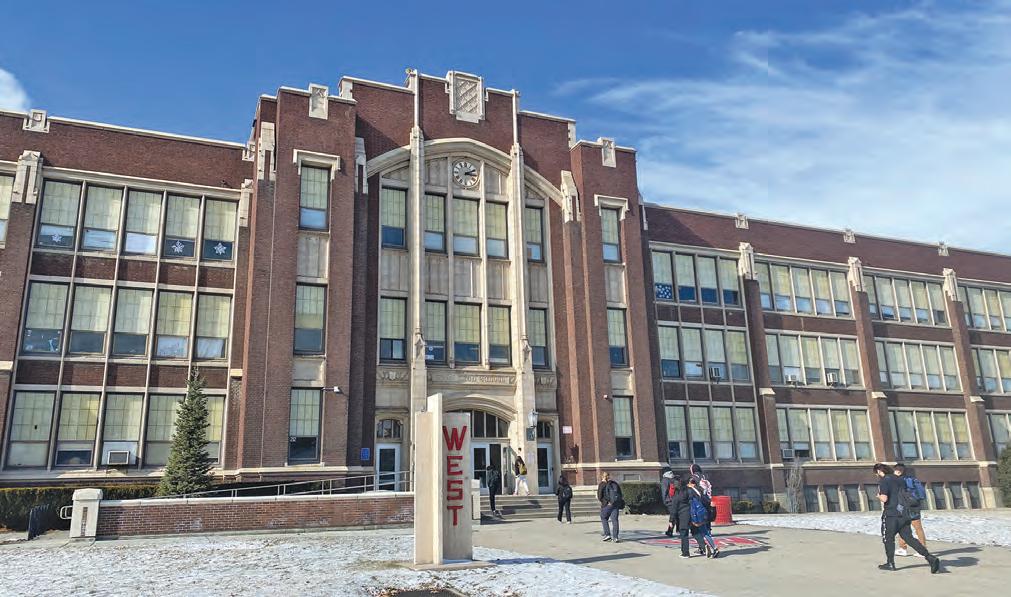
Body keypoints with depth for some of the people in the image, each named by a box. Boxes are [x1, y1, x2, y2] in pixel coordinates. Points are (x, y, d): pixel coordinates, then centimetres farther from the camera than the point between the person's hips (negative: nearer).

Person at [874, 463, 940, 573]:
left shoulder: (884, 481, -11)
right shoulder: (899, 479, 15)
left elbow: (884, 499, -20)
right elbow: (906, 495, 21)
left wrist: (878, 496, 0)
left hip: (891, 514, -7)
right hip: (904, 514, 7)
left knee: (888, 538, 8)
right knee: (909, 538, 8)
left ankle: (890, 563, 14)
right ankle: (930, 558, -4)